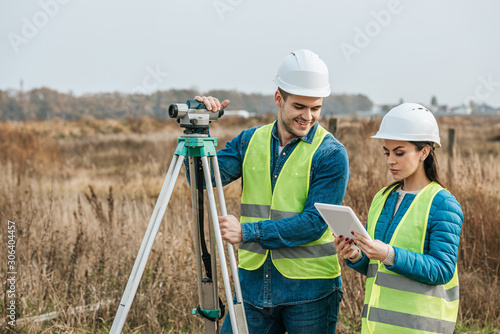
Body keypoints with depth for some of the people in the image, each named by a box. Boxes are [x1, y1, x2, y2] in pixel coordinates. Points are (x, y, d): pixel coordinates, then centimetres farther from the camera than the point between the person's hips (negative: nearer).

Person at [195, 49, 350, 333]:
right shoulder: (250, 140, 6)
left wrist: (249, 232, -21)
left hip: (309, 287, -3)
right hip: (254, 282, 4)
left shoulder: (331, 154, -9)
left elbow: (315, 223, -16)